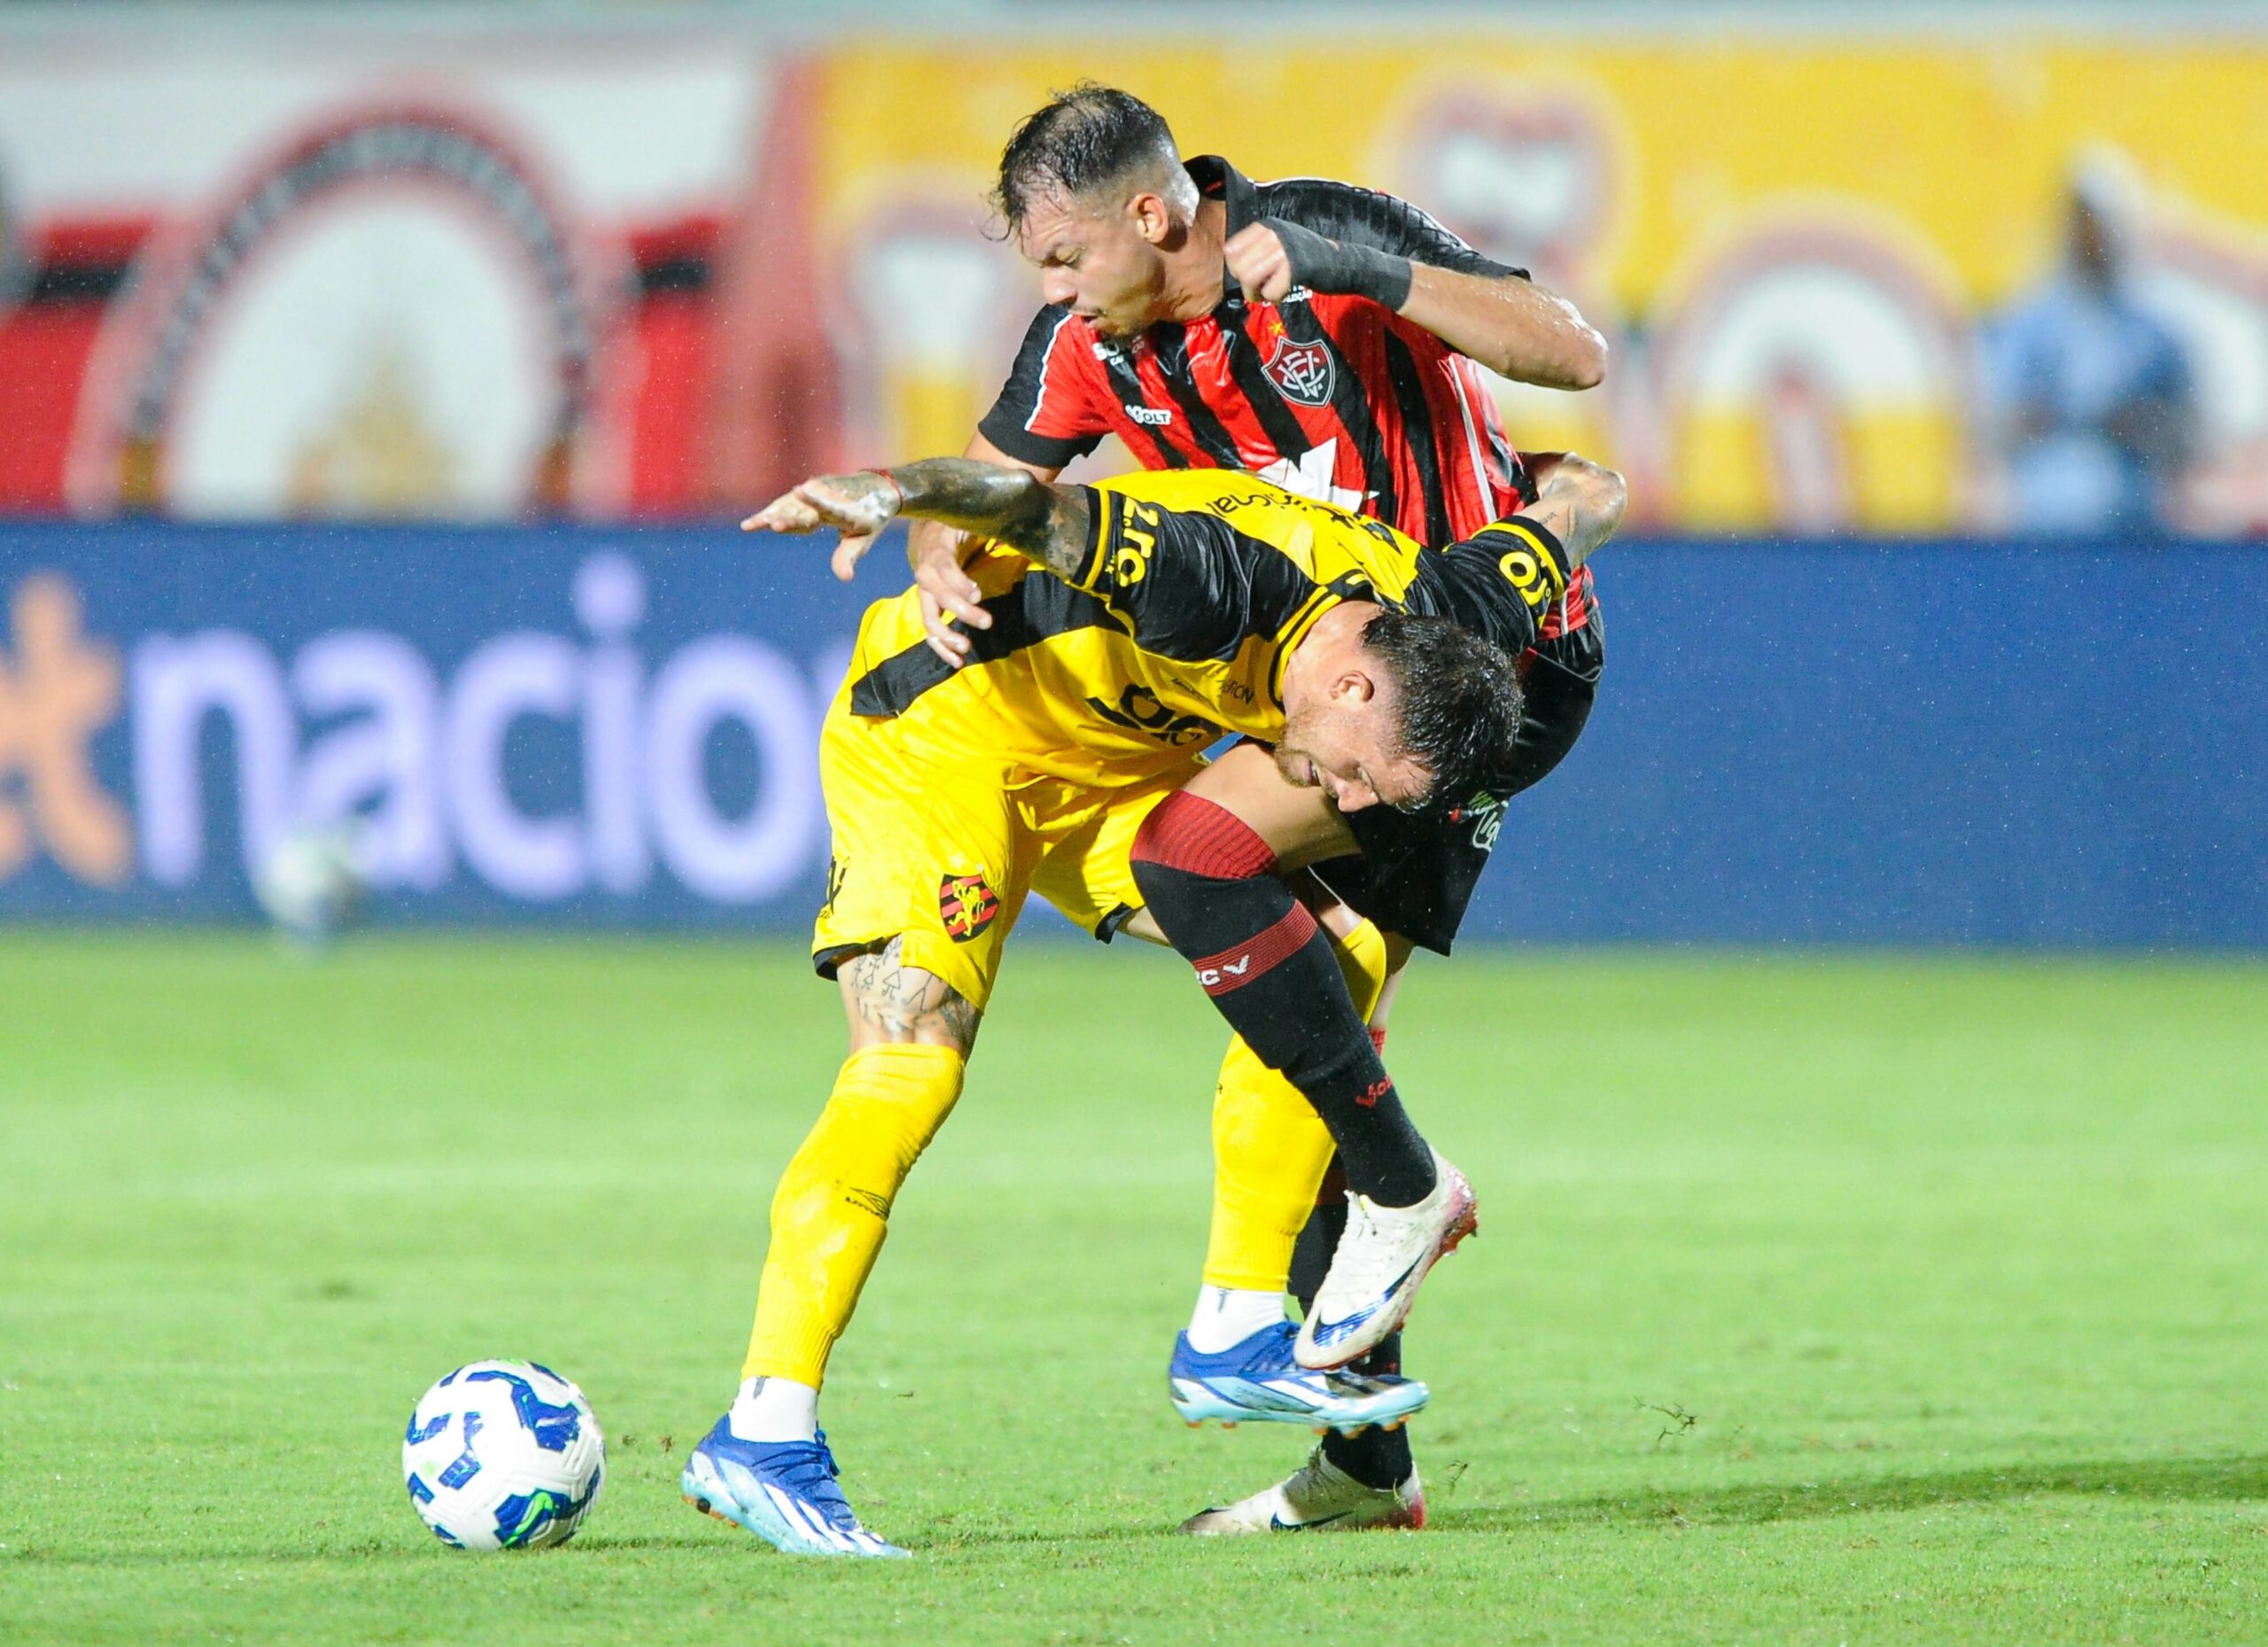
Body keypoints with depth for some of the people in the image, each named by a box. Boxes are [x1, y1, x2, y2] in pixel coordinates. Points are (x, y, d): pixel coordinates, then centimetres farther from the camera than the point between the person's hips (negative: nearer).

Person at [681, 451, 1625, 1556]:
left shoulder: (1442, 623, -13)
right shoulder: (1237, 584, -37)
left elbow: (1585, 498, 5)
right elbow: (1036, 504, -46)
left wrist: (1576, 492, 25)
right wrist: (886, 493, -61)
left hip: (1111, 764, 8)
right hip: (939, 729, -8)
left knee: (1295, 967, -6)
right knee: (912, 1057, -21)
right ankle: (762, 1434, -24)